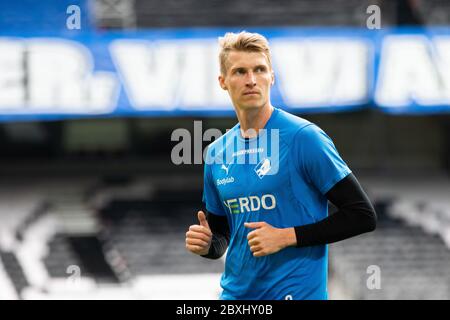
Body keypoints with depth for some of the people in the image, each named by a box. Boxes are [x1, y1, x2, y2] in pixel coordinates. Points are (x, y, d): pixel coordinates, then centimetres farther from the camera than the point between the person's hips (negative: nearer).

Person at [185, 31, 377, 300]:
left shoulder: (304, 137, -10)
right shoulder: (217, 152, 7)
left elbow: (363, 216, -12)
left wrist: (287, 236, -16)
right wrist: (207, 245, -3)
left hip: (295, 292, -5)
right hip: (234, 294, 5)